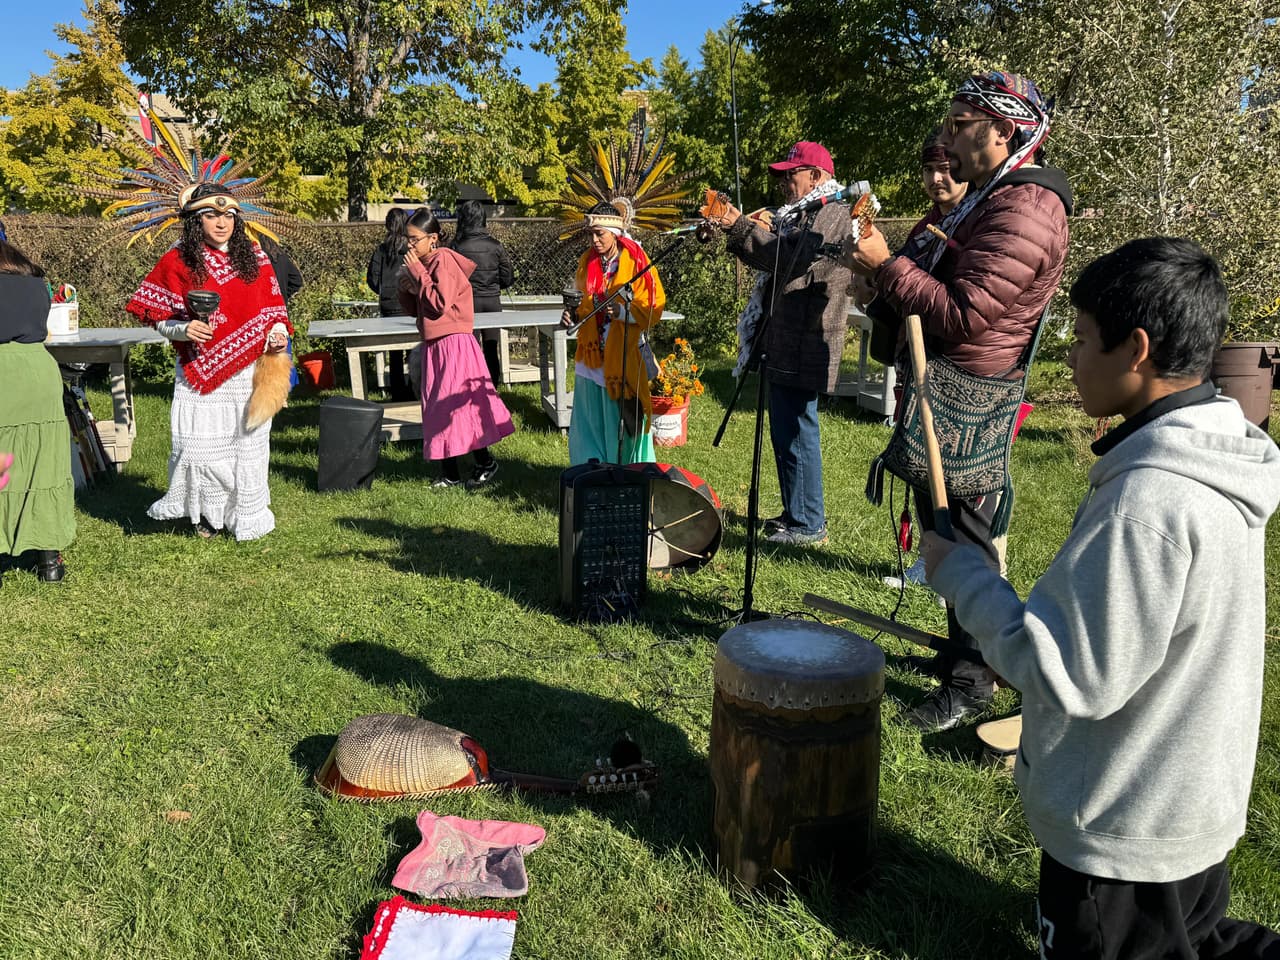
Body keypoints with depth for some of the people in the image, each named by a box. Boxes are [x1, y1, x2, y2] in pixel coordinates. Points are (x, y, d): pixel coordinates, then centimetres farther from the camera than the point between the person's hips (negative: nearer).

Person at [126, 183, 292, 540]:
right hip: (202, 370, -2)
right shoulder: (177, 262, -1)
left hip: (250, 369, 2)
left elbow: (273, 305, 14)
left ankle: (246, 512, 22)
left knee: (248, 440, 5)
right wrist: (184, 330, -19)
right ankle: (206, 514, 17)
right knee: (200, 443, -5)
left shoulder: (254, 257, 7)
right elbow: (160, 319, 1)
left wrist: (279, 331, -6)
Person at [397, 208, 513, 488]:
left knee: (458, 403, -7)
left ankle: (485, 462, 7)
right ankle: (450, 473, 13)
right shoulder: (423, 263, 14)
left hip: (454, 343, -9)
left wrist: (417, 272, -16)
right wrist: (406, 289, -1)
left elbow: (440, 303, -22)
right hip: (433, 345, 9)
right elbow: (413, 310, 19)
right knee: (437, 407, 8)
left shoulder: (443, 260, -12)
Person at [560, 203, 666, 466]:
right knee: (590, 422, 8)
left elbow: (652, 309, -10)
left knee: (623, 421, 1)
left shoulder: (636, 262, -8)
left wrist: (622, 311, -26)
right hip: (592, 354, 5)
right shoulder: (587, 261, 8)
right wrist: (574, 315, 0)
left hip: (623, 356, -5)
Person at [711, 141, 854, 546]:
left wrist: (741, 226, -20)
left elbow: (790, 259, -23)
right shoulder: (803, 213, 22)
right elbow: (770, 258, 23)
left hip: (803, 348, -11)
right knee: (787, 429, 15)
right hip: (785, 344, 11)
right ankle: (796, 513, 26)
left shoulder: (833, 212, -10)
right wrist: (737, 229, 10)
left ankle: (808, 523, 2)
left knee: (795, 431, -7)